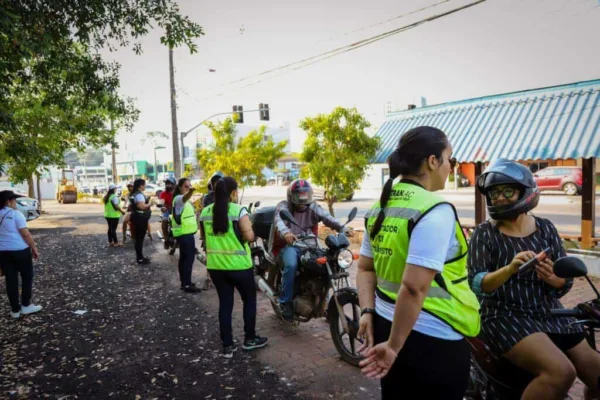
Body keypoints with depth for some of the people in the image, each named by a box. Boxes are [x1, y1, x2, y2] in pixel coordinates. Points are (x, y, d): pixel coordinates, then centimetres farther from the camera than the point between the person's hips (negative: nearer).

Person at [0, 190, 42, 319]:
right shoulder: (15, 214, -13)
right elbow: (26, 234, -15)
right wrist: (34, 249, -7)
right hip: (19, 250, -6)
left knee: (11, 280, 10)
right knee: (27, 277, 11)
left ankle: (15, 310, 16)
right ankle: (26, 305, 15)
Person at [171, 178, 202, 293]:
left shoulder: (184, 200, 17)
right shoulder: (179, 198, -15)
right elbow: (185, 197, -41)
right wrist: (190, 191, -61)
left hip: (186, 233, 10)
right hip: (184, 233, -10)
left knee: (184, 257, 14)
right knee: (189, 257, -9)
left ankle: (184, 282, 22)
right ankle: (187, 284, -5)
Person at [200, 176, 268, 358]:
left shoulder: (205, 212, 4)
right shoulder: (238, 210, -14)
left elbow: (204, 237, 14)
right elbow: (249, 236, -17)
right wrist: (247, 229, 3)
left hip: (215, 265, 5)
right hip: (238, 265, -5)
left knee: (225, 303, 14)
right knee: (249, 300, 16)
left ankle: (227, 346, 19)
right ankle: (249, 339, 26)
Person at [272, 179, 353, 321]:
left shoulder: (313, 207, 8)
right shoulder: (284, 206, -2)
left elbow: (326, 217, -11)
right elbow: (279, 220, -25)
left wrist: (342, 228, -30)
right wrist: (286, 232, -49)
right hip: (289, 245, -4)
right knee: (291, 265, -32)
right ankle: (286, 302, -16)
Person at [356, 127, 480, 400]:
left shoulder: (380, 208, 5)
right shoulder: (436, 210, -20)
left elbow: (365, 268, 8)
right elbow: (414, 287, -26)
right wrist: (394, 346, -19)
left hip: (387, 325, 7)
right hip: (433, 338, -7)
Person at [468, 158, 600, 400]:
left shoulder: (545, 228, 6)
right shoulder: (485, 233, -6)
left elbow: (566, 283, 6)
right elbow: (475, 284, -15)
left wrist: (551, 277, -17)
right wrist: (510, 268, -31)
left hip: (549, 314, 6)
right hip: (506, 316, -6)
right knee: (561, 372, -26)